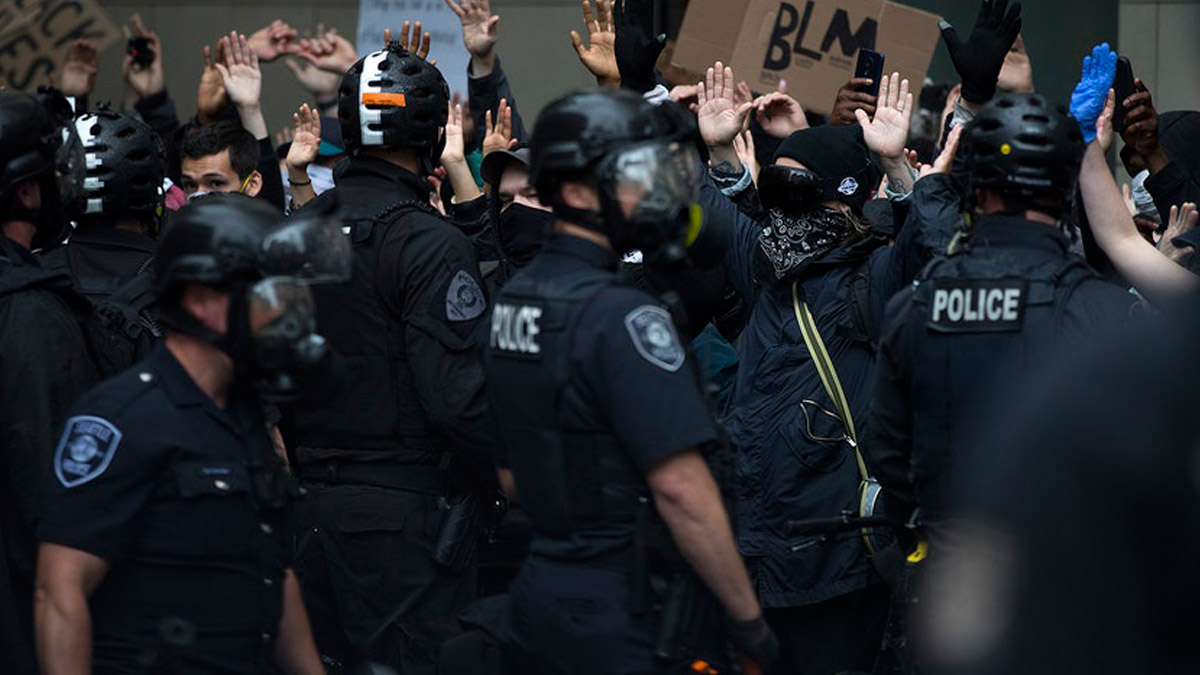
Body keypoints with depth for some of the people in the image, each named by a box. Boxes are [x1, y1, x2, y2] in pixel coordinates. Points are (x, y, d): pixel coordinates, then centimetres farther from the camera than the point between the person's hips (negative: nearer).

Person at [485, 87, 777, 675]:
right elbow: (679, 486, -22)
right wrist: (749, 620, -16)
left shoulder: (511, 301, 10)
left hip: (538, 593, 9)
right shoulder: (622, 316, -17)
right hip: (621, 613, -9)